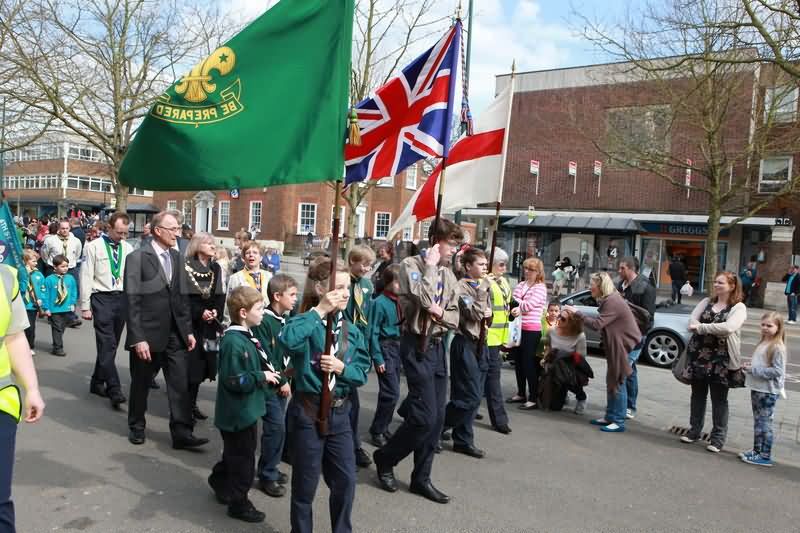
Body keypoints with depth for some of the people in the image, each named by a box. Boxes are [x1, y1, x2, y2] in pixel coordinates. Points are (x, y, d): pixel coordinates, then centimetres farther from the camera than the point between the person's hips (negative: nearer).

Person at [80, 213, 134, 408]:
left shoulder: (128, 248, 7)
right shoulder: (94, 247, -4)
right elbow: (86, 277, -3)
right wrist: (85, 306, -5)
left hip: (122, 298, 4)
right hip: (102, 298, -4)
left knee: (110, 345, 12)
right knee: (107, 345, -7)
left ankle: (97, 382, 28)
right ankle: (114, 390, -7)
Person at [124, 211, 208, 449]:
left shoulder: (176, 257, 7)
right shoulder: (137, 258, -11)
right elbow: (132, 301, -14)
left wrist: (188, 330, 7)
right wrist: (138, 338, -17)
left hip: (175, 333, 5)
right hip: (148, 334, -4)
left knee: (181, 384, 1)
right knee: (141, 384, 13)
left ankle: (182, 433, 7)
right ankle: (136, 428, 33)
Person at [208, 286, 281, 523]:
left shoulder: (246, 335, 4)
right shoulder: (234, 342, -26)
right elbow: (234, 380, -26)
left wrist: (266, 374, 5)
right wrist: (262, 377, -20)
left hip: (244, 410, 9)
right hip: (238, 413, -9)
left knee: (235, 453, 26)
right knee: (243, 458, 5)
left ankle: (220, 483, 46)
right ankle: (238, 503, 21)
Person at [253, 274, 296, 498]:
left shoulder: (286, 319, 8)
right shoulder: (263, 321, -17)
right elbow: (264, 357, -18)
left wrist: (286, 379, 7)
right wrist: (281, 381, -12)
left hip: (282, 382, 8)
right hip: (269, 384, -8)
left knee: (278, 427, 13)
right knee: (276, 427, -6)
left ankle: (268, 468, 27)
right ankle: (267, 476, 7)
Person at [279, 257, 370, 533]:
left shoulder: (351, 330, 4)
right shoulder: (307, 323, -13)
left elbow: (362, 371, 4)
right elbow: (288, 340, -37)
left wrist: (342, 368, -16)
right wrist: (319, 311, -29)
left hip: (340, 412, 5)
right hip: (308, 411, -5)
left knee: (346, 480, 12)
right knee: (305, 484, 10)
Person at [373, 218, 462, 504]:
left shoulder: (448, 274, 12)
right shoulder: (411, 265, -8)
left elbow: (455, 317, 13)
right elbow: (423, 298, -25)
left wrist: (440, 313, -8)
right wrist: (431, 265, -14)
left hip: (438, 346, 7)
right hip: (417, 345, -7)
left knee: (437, 417, 8)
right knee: (425, 416, -9)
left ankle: (421, 478, 21)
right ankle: (385, 458, 15)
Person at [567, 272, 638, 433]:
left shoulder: (613, 301, -22)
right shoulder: (608, 299, 11)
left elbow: (597, 324, -25)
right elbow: (601, 322, 10)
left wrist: (577, 312, -20)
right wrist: (578, 313, 4)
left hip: (625, 344, -10)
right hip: (616, 345, 10)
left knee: (618, 382, -4)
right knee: (611, 381, 14)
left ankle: (619, 422, 3)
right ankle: (610, 417, 23)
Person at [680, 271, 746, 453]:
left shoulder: (738, 307, -5)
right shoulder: (706, 302, 10)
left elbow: (728, 327, -23)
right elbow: (692, 321, -3)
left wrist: (701, 327, -16)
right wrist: (713, 329, -19)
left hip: (721, 359, -4)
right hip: (699, 355, 5)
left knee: (719, 399, 5)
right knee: (698, 395, 14)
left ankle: (718, 437, 14)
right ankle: (695, 430, 26)